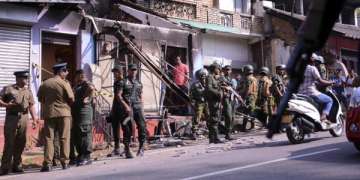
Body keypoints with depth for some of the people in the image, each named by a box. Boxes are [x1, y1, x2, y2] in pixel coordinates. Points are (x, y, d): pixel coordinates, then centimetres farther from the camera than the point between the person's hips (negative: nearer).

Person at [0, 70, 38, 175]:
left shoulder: (28, 91, 15)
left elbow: (31, 105, 13)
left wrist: (34, 119, 6)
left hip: (24, 118, 4)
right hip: (11, 117, -4)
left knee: (21, 143, 6)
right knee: (9, 143, -5)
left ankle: (17, 166, 17)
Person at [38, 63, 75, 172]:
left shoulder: (45, 84, 6)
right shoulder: (64, 83, -5)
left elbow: (40, 98, 11)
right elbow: (71, 99, -6)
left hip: (49, 113, 3)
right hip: (64, 113, -2)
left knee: (49, 138, 3)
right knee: (64, 138, 4)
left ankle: (47, 164, -2)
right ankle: (65, 162, 6)